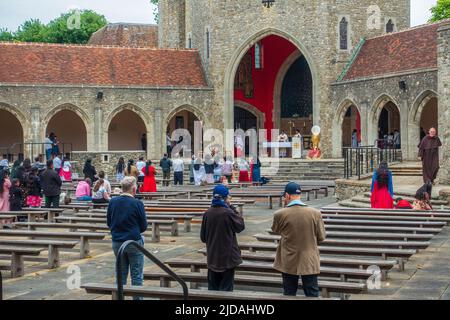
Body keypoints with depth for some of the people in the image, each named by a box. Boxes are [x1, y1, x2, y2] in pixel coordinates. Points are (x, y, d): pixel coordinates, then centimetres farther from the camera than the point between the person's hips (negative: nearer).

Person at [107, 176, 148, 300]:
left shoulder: (112, 202, -3)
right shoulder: (137, 204, -14)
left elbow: (109, 223, 7)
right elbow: (144, 226, -6)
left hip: (117, 242, 4)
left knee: (121, 274, 14)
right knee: (136, 276, 5)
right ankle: (137, 298, 7)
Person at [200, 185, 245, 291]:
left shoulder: (207, 213, -4)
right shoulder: (228, 213, -18)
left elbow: (203, 237, 4)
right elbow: (241, 226, -1)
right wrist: (232, 207, -1)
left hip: (212, 258, 4)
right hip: (228, 257, -4)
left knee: (213, 287, 13)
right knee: (226, 287, 4)